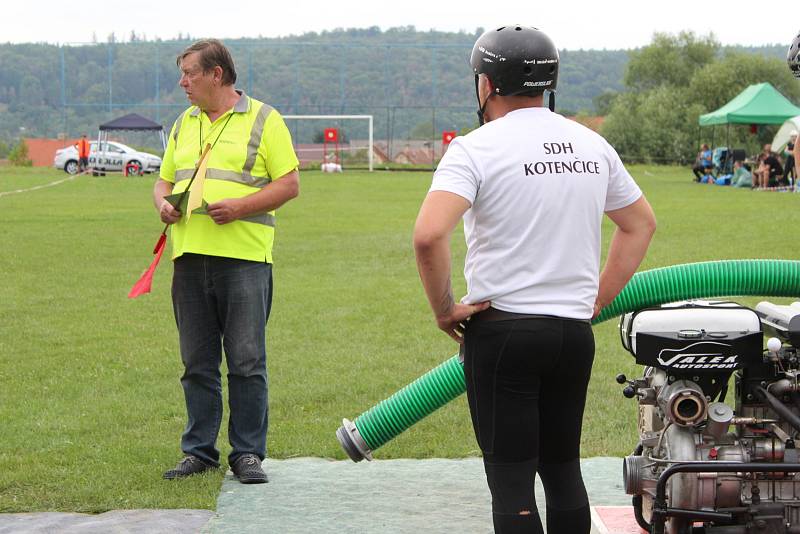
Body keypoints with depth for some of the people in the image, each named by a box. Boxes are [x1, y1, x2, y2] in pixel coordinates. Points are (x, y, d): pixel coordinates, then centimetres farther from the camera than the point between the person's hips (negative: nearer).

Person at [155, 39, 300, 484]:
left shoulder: (263, 120, 2)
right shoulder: (184, 124, 19)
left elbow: (290, 184, -3)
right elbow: (165, 180, 25)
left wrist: (241, 205, -15)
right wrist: (164, 203, 1)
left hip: (244, 258, -5)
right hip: (190, 257, 5)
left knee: (247, 361, -4)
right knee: (198, 363, 8)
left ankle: (248, 453, 5)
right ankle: (199, 451, 16)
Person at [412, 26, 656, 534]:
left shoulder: (477, 148, -11)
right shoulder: (592, 145, 8)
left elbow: (429, 234, -25)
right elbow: (641, 223, 20)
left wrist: (444, 309, -11)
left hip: (502, 330, -6)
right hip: (575, 331, 6)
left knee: (511, 478, -1)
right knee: (563, 469, 17)